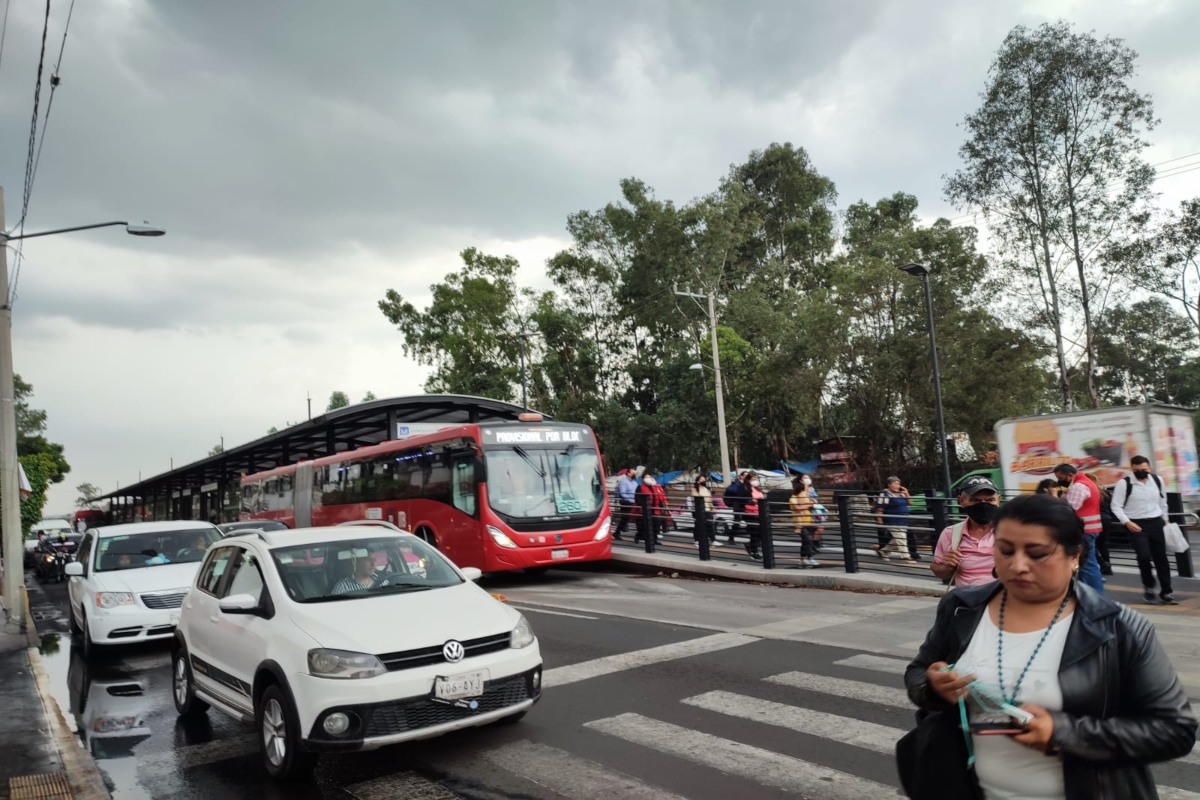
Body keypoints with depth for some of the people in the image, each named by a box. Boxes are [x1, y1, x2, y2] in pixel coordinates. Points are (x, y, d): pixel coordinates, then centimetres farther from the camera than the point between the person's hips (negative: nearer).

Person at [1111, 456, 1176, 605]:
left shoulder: (1157, 480, 3)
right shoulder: (1124, 483, -12)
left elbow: (1162, 501, 18)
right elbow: (1116, 506, -10)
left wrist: (1165, 519, 20)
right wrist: (1127, 522, -20)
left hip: (1156, 523, 4)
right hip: (1137, 525, -4)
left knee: (1161, 558, 9)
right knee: (1144, 557, -15)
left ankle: (1166, 592, 20)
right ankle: (1149, 586, 11)